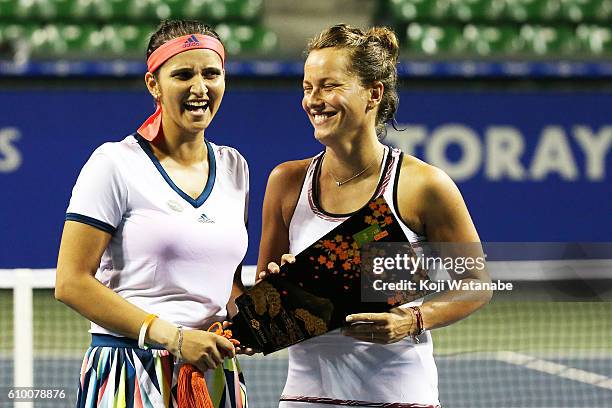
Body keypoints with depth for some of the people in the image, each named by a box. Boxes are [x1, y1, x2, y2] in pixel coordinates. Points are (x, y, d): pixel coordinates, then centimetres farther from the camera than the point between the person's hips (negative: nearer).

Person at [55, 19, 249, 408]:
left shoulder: (234, 168, 11)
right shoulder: (116, 164, -7)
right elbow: (72, 282, -12)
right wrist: (172, 337, -17)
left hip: (213, 373, 5)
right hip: (131, 373, -5)